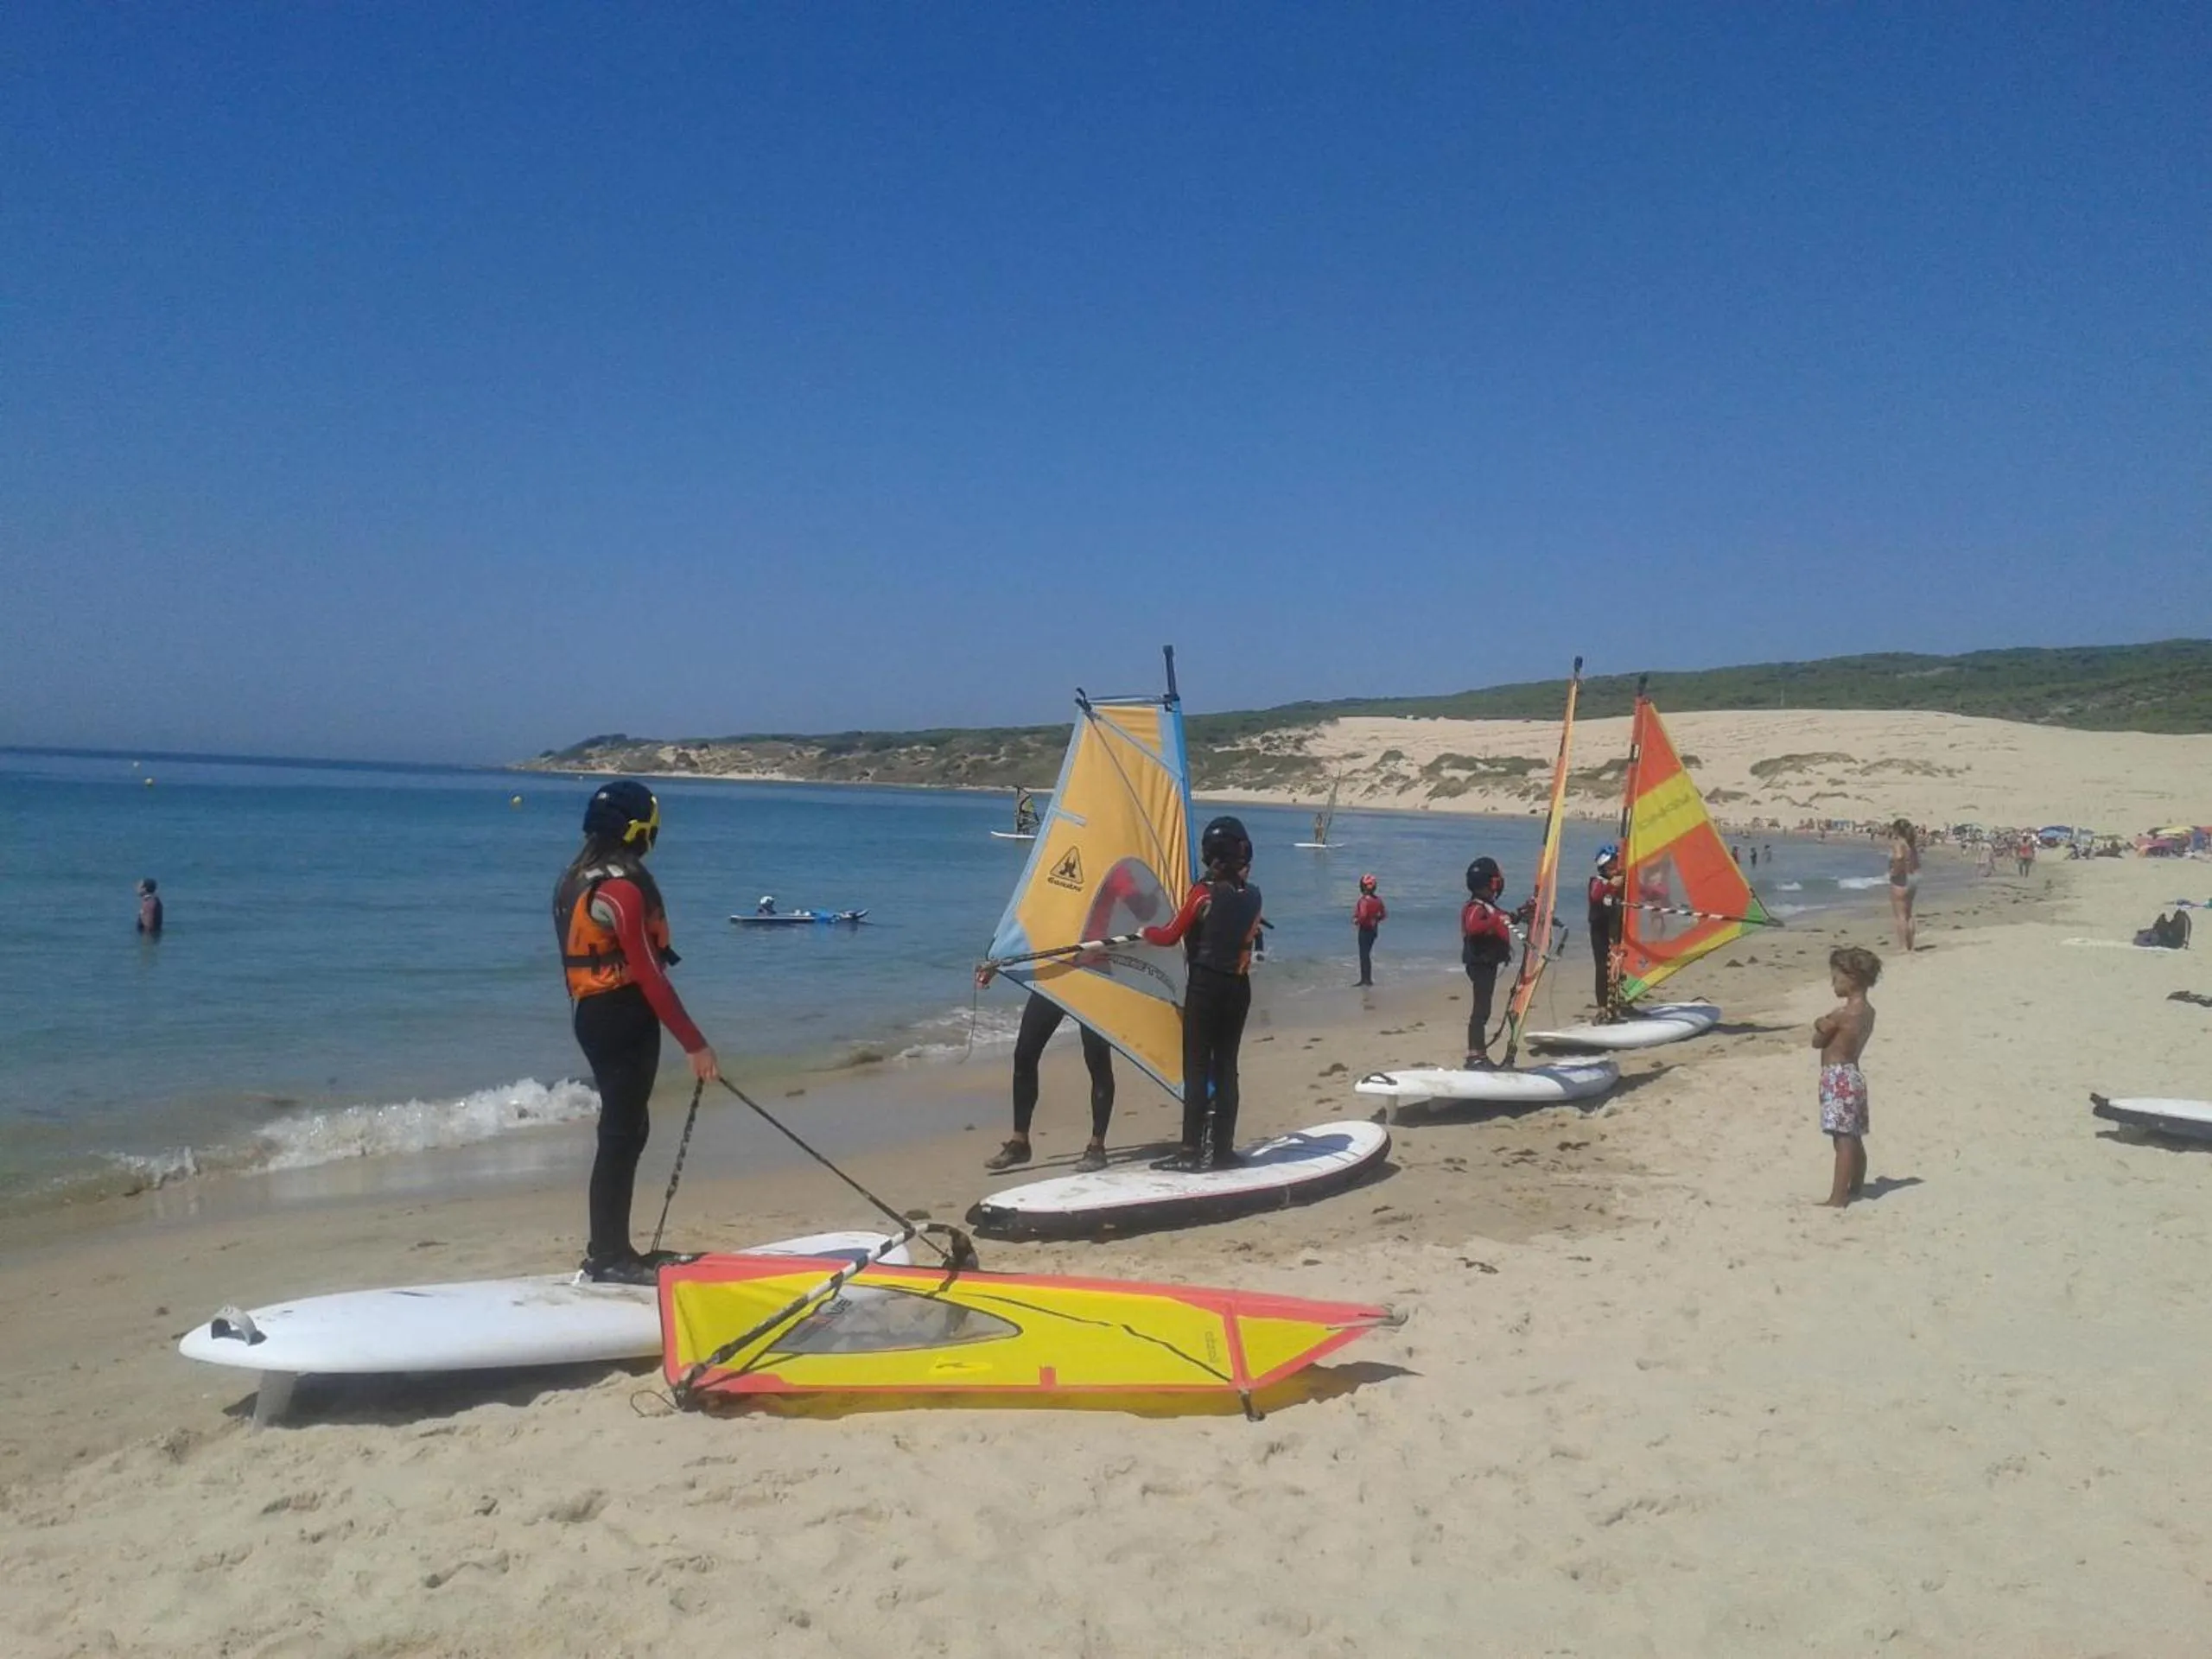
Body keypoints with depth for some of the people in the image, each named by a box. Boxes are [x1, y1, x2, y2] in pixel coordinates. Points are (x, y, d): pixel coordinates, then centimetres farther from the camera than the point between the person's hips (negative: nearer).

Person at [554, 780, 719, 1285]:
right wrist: (694, 1044, -20)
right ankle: (608, 1257, 2)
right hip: (624, 1020, -10)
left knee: (625, 1128, 16)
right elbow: (649, 976, -22)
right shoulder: (623, 888, -19)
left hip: (592, 1014, 10)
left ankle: (610, 1248, 23)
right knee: (622, 1134, -3)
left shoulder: (576, 879, 11)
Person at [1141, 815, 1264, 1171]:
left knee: (1197, 1067, -1)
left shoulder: (1204, 891, -12)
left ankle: (1191, 1150, -2)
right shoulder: (1252, 895, 4)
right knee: (1226, 1066, 9)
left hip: (1205, 985, -5)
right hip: (1239, 985, 5)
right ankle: (1222, 1149, 11)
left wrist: (1146, 933, 15)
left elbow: (1171, 936, -5)